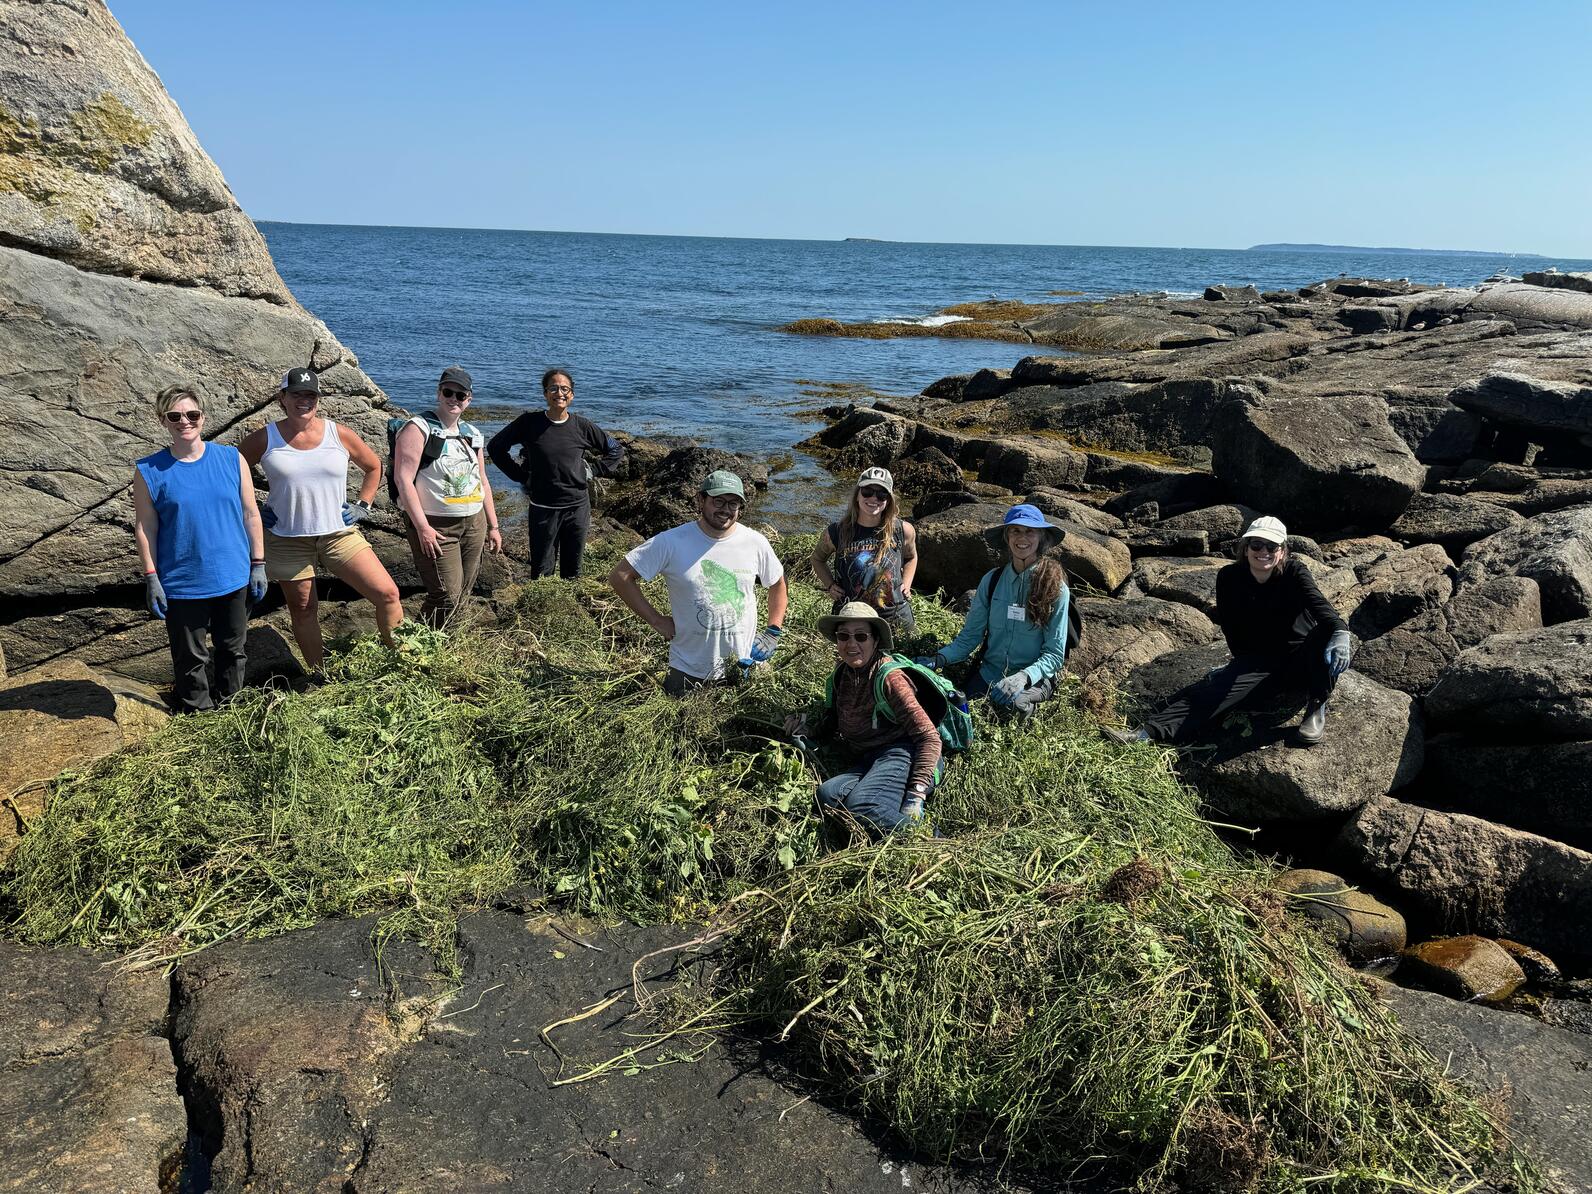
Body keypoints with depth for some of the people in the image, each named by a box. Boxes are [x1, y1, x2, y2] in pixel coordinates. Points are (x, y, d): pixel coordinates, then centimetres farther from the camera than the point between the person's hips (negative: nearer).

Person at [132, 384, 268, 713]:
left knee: (233, 650, 17)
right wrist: (151, 580, -5)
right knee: (191, 659, 9)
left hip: (233, 578, 2)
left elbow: (250, 514, 4)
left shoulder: (231, 459, -1)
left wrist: (258, 564, 3)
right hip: (182, 585, -2)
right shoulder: (149, 471, -5)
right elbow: (145, 528, -2)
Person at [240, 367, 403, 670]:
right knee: (302, 610, 10)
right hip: (287, 540, 0)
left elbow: (374, 466, 14)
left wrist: (362, 506, 5)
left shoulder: (339, 434, -1)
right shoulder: (264, 439, -3)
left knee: (387, 594, -11)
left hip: (339, 534, 0)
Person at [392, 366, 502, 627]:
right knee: (446, 595, -11)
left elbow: (482, 482, 20)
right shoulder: (419, 429, -8)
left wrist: (493, 526, 17)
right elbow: (403, 479, -16)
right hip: (436, 527, -7)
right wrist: (422, 528, -21)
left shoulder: (472, 434, 14)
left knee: (462, 592, 10)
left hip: (474, 523, 7)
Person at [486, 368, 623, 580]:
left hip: (577, 507, 1)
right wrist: (521, 476, 1)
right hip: (543, 508, -1)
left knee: (572, 571, 11)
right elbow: (495, 447, 4)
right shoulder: (530, 423, -5)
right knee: (541, 572, 3)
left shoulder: (582, 426, -1)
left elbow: (615, 450, 11)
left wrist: (593, 472, 3)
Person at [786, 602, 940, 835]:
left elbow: (929, 737, -15)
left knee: (860, 805, -33)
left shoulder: (889, 678, -11)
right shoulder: (842, 674, 11)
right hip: (868, 760, 7)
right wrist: (809, 731, 4)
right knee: (827, 794, -23)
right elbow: (835, 723, 26)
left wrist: (916, 793, -24)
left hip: (901, 754, -7)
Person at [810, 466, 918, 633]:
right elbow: (818, 558, 14)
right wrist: (830, 585, 1)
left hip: (895, 618, 1)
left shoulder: (903, 530, -5)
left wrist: (906, 584, 4)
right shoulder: (836, 532, -7)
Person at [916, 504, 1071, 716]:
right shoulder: (991, 581, 4)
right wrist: (939, 659, -13)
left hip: (1033, 681, -2)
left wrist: (1023, 677, -25)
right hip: (988, 675, 2)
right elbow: (969, 636, 6)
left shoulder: (1055, 587, -5)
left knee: (1012, 706, -30)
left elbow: (1054, 654, -6)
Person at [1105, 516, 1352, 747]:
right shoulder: (1230, 578, -6)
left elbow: (1318, 603, -32)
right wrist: (1243, 661, 3)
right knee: (1213, 689, -27)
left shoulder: (1294, 572, -12)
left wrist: (1340, 632, -52)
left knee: (1325, 632, -35)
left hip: (1301, 659, -1)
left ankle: (1316, 708, -19)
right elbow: (1229, 626, 5)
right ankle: (1149, 732, -46)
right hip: (1257, 661, 1)